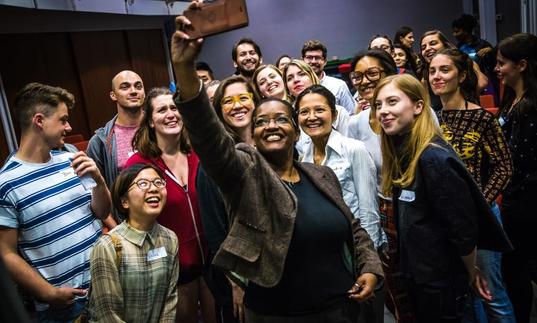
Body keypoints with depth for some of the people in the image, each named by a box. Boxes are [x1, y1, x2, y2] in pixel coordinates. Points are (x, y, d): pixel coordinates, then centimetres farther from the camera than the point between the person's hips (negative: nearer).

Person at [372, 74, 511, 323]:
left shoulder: (435, 159, -26)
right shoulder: (400, 154, 1)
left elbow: (464, 228, -21)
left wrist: (471, 272, -7)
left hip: (441, 279, -8)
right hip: (414, 273, 8)